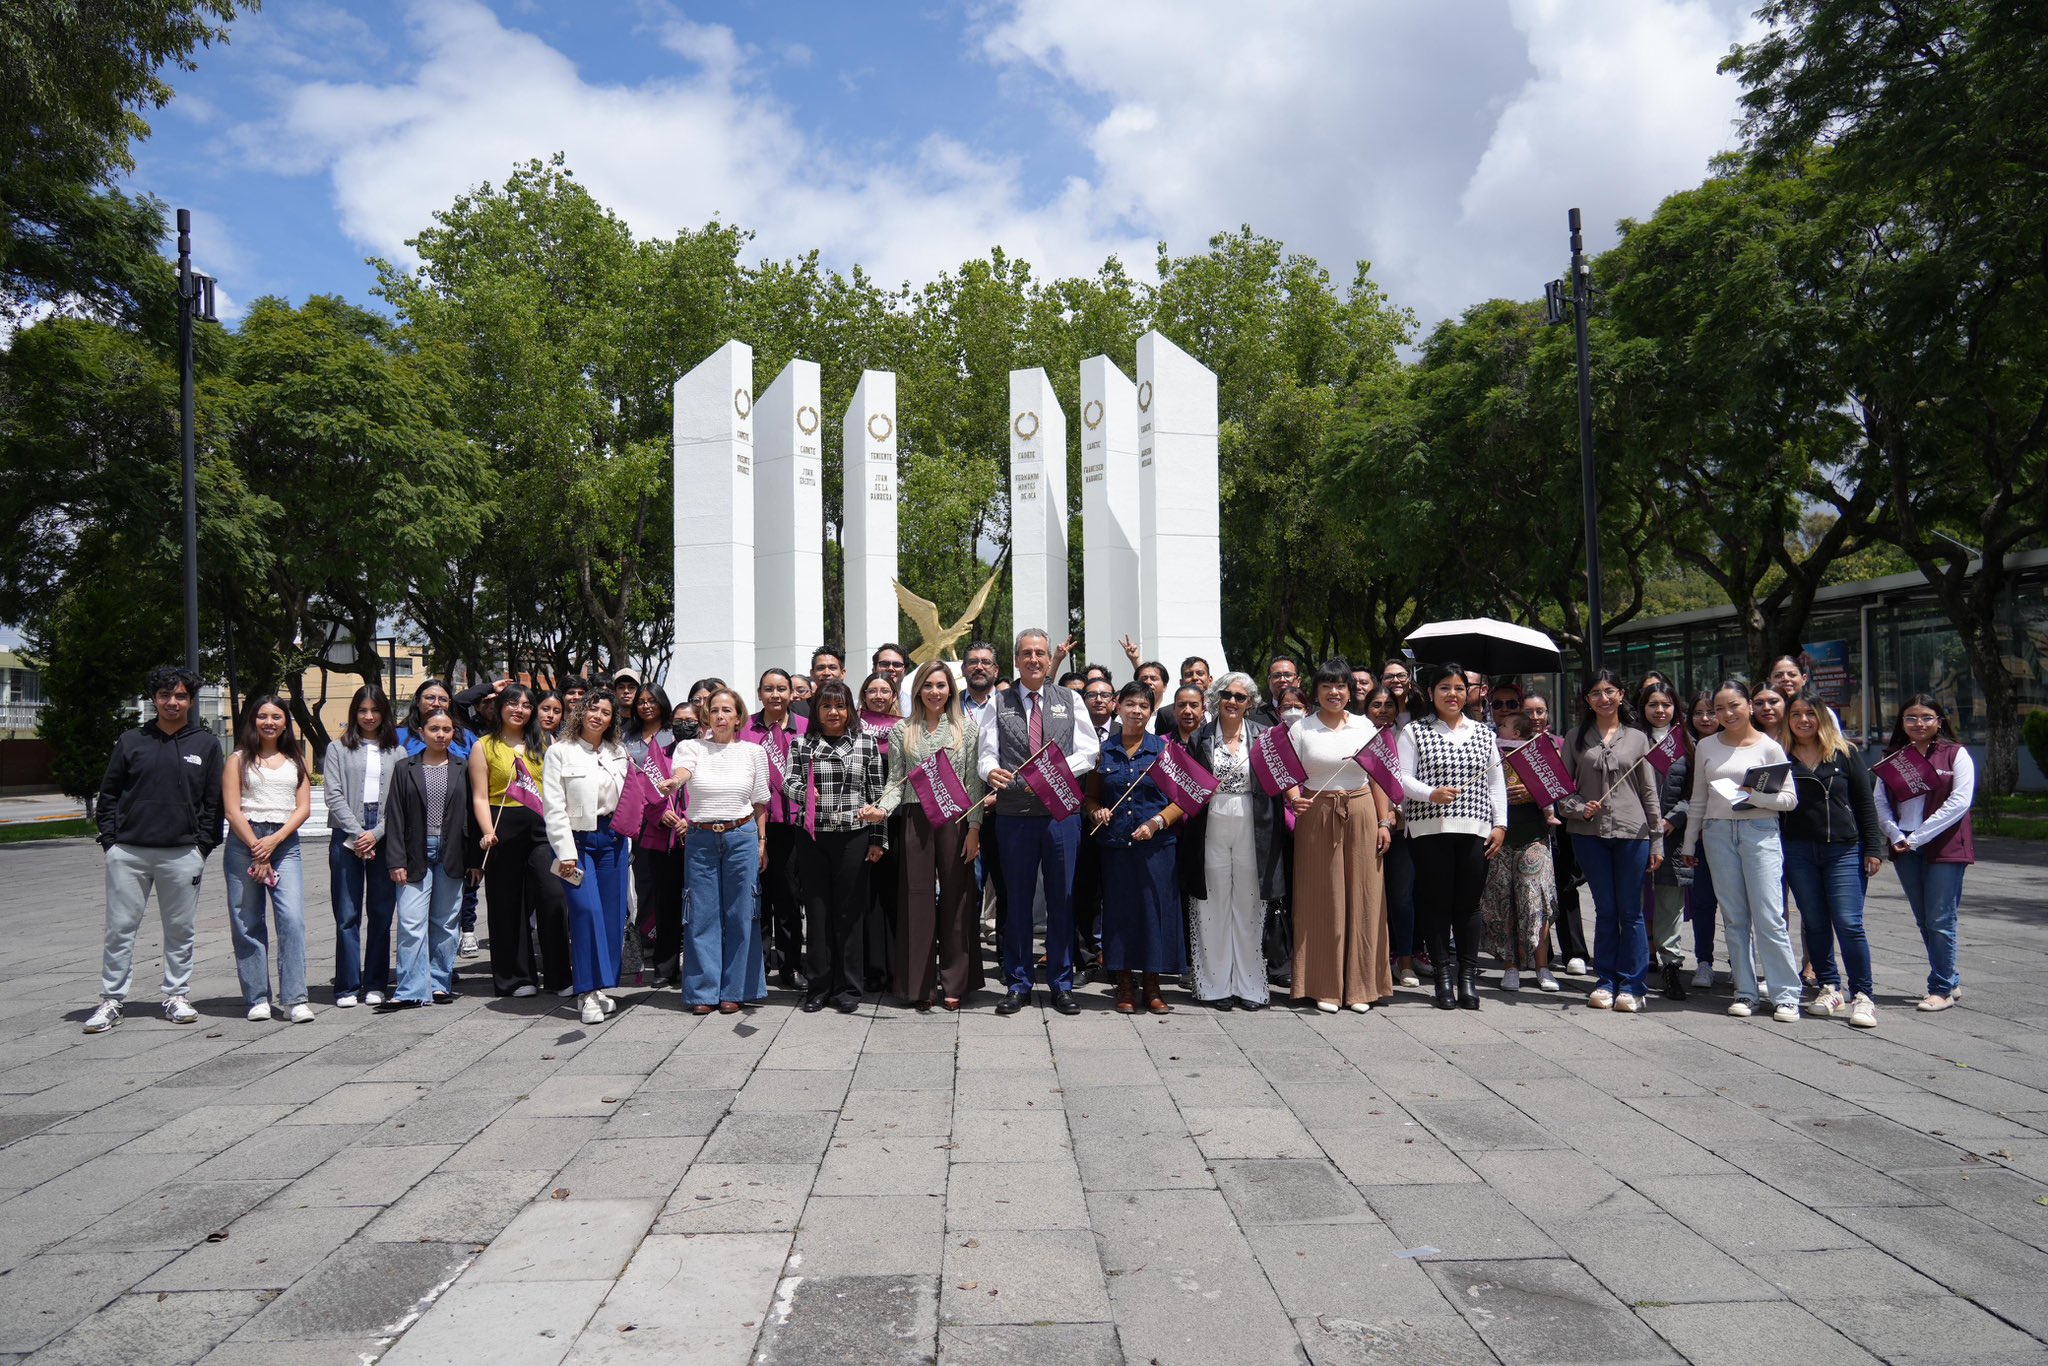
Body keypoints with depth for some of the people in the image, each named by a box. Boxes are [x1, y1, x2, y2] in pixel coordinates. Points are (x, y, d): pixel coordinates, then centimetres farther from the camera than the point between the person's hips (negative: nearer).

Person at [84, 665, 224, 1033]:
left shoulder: (206, 745, 7)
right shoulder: (131, 741, 8)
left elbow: (213, 802, 7)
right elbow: (108, 794, 10)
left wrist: (203, 846, 0)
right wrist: (110, 839, 1)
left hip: (182, 855, 0)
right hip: (128, 853, 0)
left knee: (181, 930, 6)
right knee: (120, 929, 2)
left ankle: (176, 996, 17)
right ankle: (111, 1001, 10)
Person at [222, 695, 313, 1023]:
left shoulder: (296, 760, 15)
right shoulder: (240, 759, 8)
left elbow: (304, 808, 7)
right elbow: (232, 810, 0)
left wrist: (274, 840, -7)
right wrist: (256, 850, -8)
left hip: (285, 842, 1)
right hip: (244, 841, -1)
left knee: (292, 918, -11)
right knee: (248, 922, 1)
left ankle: (295, 998, -11)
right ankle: (257, 999, 9)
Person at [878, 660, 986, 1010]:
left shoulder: (967, 727, 6)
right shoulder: (902, 730, 8)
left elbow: (974, 781, 2)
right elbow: (896, 781, 6)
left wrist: (974, 828, -4)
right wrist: (882, 808, -13)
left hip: (956, 820, -1)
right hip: (916, 821, 1)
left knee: (955, 898, 3)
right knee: (917, 899, 3)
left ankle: (954, 983, 12)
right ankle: (919, 984, 10)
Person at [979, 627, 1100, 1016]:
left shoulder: (1070, 701, 9)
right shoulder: (998, 703, 8)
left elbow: (1089, 752, 2)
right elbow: (986, 753, 2)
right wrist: (991, 771, -21)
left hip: (1062, 812, 0)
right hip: (1014, 815, 0)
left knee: (1062, 900, 6)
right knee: (1017, 900, 7)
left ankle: (1062, 984, 17)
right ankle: (1018, 984, 18)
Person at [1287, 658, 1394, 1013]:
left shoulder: (1365, 726, 9)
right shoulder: (1301, 729, 3)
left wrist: (1384, 822, 3)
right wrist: (1294, 799, -21)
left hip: (1361, 816, 2)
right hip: (1317, 817, -2)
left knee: (1363, 897, 2)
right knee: (1322, 900, 0)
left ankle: (1360, 985, 11)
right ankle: (1324, 987, 8)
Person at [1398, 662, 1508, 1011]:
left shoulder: (1483, 733, 14)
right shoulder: (1414, 731, 5)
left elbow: (1496, 783, 14)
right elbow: (1402, 778, -2)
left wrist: (1500, 824, 6)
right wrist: (1431, 793, -18)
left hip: (1475, 831, 2)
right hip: (1429, 829, -2)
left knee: (1469, 903, 4)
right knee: (1436, 902, 0)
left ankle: (1468, 977, 12)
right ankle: (1443, 975, 9)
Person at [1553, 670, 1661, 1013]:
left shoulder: (1637, 738, 8)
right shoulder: (1577, 739, 8)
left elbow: (1650, 792, 7)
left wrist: (1657, 841, 4)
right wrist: (1580, 808, -13)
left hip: (1631, 833, 0)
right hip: (1589, 833, 1)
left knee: (1630, 911, 3)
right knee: (1605, 910, 6)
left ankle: (1632, 985, 11)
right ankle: (1605, 982, 16)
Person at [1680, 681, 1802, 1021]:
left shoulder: (1768, 747, 0)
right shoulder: (1706, 747, 10)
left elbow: (1790, 798, -2)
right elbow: (1698, 798, 15)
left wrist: (1755, 795, -19)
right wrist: (1689, 843, 16)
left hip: (1760, 831, -3)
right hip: (1717, 832, 3)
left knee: (1769, 917, -7)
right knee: (1735, 917, 6)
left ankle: (1786, 995, 0)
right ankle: (1745, 992, 12)